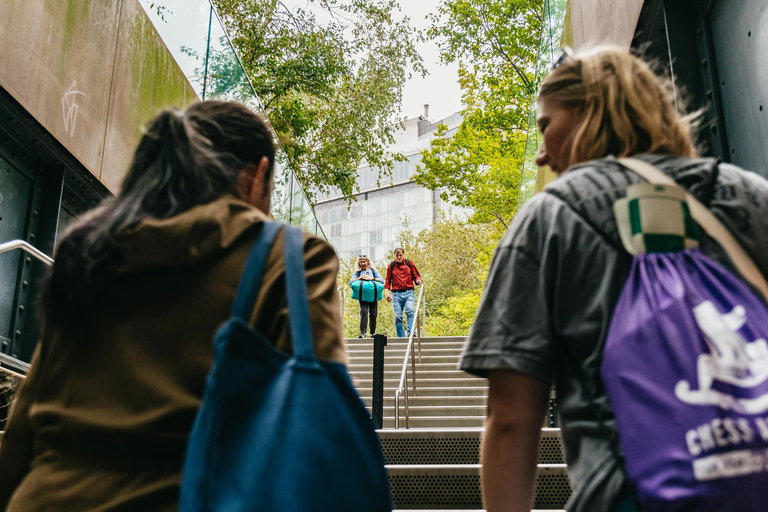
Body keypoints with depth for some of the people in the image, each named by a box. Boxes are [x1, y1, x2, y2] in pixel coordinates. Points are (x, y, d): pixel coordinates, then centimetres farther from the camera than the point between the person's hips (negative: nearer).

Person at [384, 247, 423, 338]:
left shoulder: (409, 263, 11)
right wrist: (386, 292, 1)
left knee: (410, 311, -24)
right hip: (396, 294, 1)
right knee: (398, 317, -4)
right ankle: (401, 338, 0)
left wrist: (418, 280, -9)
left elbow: (416, 276, 14)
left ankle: (410, 333, -27)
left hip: (409, 293, -1)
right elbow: (388, 280, 16)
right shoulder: (391, 266, 13)